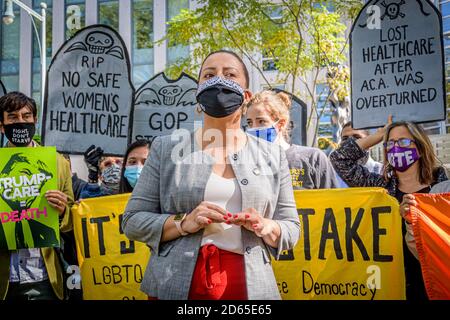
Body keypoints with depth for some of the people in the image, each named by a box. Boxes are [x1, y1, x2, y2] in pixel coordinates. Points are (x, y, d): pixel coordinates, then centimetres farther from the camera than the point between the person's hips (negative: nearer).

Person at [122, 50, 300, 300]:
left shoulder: (273, 156, 5)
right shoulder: (166, 148, 1)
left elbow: (291, 230, 7)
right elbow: (133, 221, 0)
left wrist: (265, 227, -13)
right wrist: (184, 223, -16)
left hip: (251, 287, 1)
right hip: (174, 286, -1)